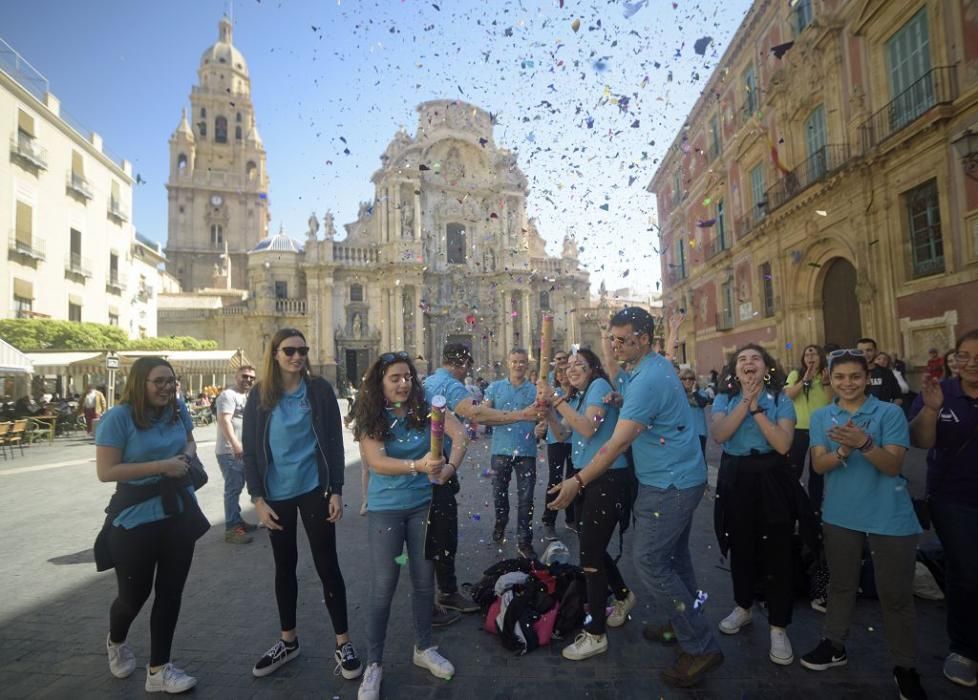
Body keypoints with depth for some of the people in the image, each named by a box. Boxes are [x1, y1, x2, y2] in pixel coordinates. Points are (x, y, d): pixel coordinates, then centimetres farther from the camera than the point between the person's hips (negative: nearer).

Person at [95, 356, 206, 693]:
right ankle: (115, 642, 48)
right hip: (136, 518, -5)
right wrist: (160, 466, -23)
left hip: (179, 513, 5)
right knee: (135, 593, 12)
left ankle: (159, 669, 24)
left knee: (170, 591, 9)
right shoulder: (118, 418, -16)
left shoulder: (178, 409, 0)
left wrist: (187, 456, -6)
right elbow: (106, 471, -18)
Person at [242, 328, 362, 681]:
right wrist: (257, 498, -5)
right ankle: (288, 640, 33)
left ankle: (343, 642, 18)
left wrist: (336, 491, -8)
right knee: (284, 566, 16)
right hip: (276, 494, 2)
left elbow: (334, 442, -4)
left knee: (326, 564, 4)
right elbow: (250, 451, 1)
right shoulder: (259, 395, 0)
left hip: (314, 489, -2)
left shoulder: (319, 389, -5)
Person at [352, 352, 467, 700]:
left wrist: (450, 467, -31)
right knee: (383, 588, 3)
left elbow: (460, 434, -13)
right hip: (386, 510, -2)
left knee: (424, 582, 14)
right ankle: (374, 664, 22)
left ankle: (424, 648, 35)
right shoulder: (370, 419, -10)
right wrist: (418, 466, -39)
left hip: (424, 505, 2)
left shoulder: (427, 409, -5)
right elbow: (377, 462, -23)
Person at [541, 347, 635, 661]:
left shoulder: (599, 385, -10)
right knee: (593, 549, 19)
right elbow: (563, 434, 12)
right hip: (587, 479, 9)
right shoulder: (576, 397, 15)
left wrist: (557, 400, -21)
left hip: (608, 479, -9)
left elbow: (588, 429, -22)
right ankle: (624, 596, 45)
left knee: (590, 555, -3)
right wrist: (547, 409, -3)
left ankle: (595, 634, 10)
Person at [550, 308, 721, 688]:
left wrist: (578, 481, -19)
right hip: (680, 478, 10)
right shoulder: (655, 364, 6)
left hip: (669, 485, -10)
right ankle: (683, 625, 36)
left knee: (650, 562, -4)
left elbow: (617, 445, -24)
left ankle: (701, 647, 7)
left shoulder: (647, 380, -25)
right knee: (674, 555, 20)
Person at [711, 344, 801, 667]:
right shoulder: (724, 399, 3)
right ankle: (743, 607, 35)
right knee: (740, 547, 14)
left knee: (776, 553, 1)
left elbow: (783, 444, -16)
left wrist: (756, 408, -16)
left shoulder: (781, 400, -2)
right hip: (735, 480, 2)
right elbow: (718, 434, -15)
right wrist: (745, 400, -16)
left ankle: (779, 628, 14)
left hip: (771, 480, -2)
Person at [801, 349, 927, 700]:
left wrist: (864, 443, -34)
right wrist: (843, 450, -28)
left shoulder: (890, 413, -9)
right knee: (841, 583, 17)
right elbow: (819, 464, -8)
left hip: (890, 517, -3)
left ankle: (905, 667, 23)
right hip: (840, 514, 3)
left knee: (895, 593, 5)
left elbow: (893, 466, -17)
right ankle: (834, 644, 33)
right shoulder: (821, 416, 0)